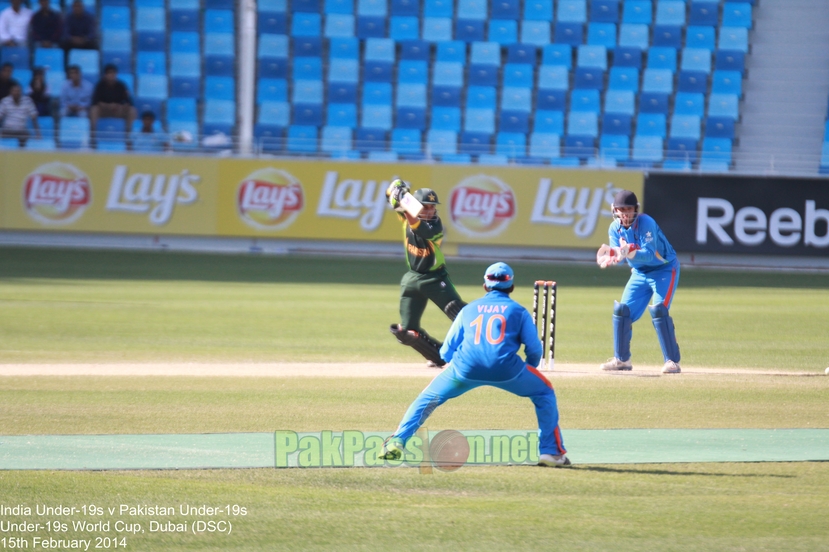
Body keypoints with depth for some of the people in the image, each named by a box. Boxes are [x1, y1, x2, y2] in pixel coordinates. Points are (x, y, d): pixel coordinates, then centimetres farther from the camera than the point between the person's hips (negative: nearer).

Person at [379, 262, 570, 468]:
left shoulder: (469, 309, 22)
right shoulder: (519, 311, 17)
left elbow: (446, 352, 21)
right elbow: (534, 350, 9)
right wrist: (529, 368, 30)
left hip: (466, 368, 1)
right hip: (506, 370, -1)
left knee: (428, 398, 21)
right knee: (544, 394, 23)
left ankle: (396, 442, 4)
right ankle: (551, 451, 15)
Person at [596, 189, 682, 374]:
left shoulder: (646, 223, -24)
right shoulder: (615, 228, -5)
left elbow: (649, 254, -32)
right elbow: (617, 255, -12)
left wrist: (628, 252, -49)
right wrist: (611, 256, -36)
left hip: (664, 270, -7)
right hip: (639, 272, 7)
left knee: (658, 310, -22)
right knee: (622, 310, -1)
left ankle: (672, 361, -18)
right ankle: (621, 359, 13)